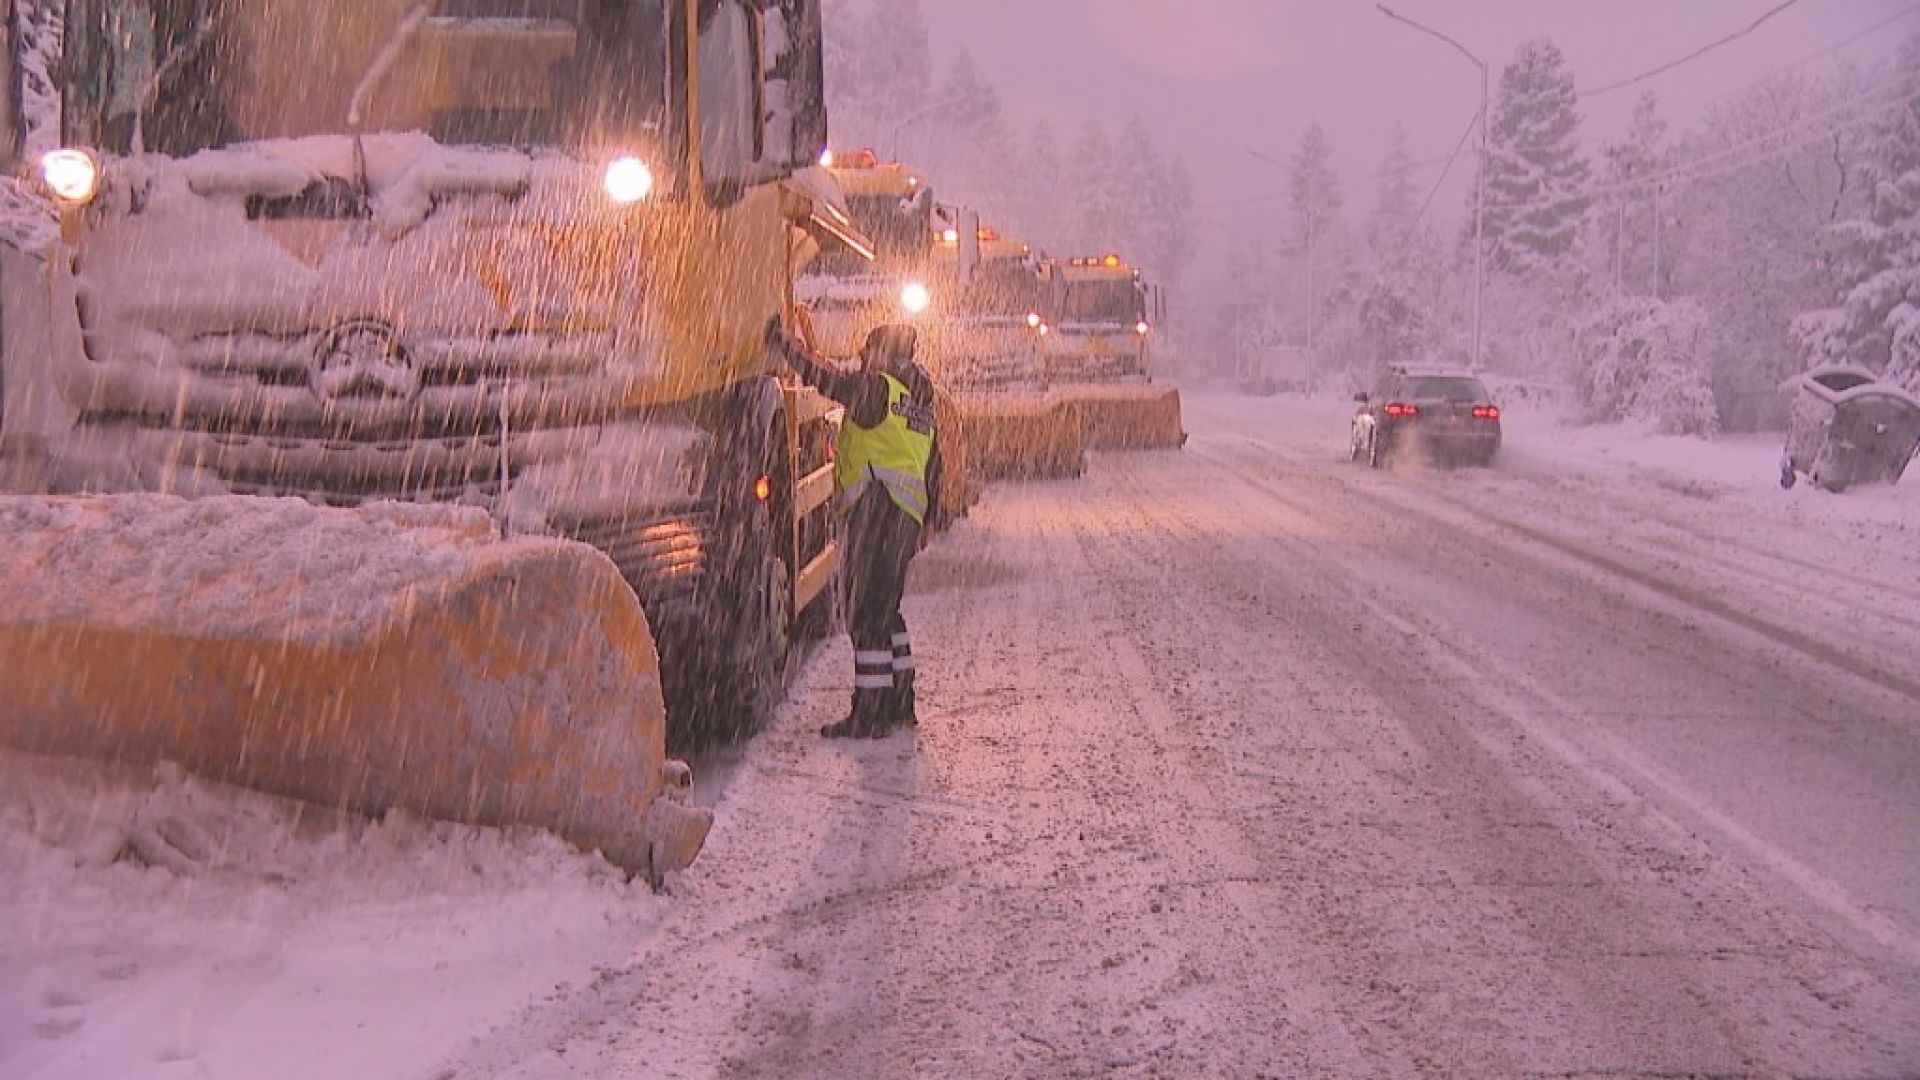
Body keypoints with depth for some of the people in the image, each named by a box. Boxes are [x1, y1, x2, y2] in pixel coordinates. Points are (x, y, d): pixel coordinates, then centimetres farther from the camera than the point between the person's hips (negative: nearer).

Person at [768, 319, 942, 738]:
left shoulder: (877, 388, -7)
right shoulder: (920, 405, 20)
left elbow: (822, 377, -11)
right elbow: (933, 469, 23)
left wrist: (781, 340, 2)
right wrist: (925, 523, 29)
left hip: (876, 511, -9)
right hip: (908, 515, 9)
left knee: (866, 612, -8)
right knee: (886, 609, 18)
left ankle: (869, 714, -9)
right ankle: (899, 703, 23)